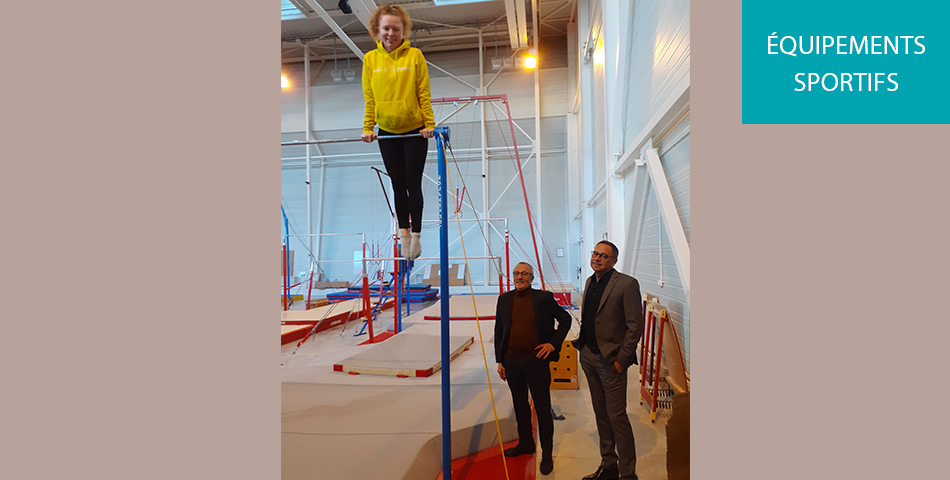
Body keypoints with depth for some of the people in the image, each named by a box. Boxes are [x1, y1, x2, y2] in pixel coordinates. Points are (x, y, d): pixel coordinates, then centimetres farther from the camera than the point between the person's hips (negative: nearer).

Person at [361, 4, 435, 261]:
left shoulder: (415, 56, -5)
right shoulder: (370, 59, 2)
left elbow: (424, 94, -5)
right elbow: (369, 97, 4)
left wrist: (429, 124, -12)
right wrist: (368, 128, -2)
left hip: (414, 131, -2)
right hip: (387, 133, 3)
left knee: (413, 184, 1)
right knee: (398, 184, 9)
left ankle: (416, 235, 12)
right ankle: (403, 232, 21)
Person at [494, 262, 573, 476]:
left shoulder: (544, 298, -5)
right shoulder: (504, 299, 5)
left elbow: (565, 319, 5)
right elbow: (498, 331, 9)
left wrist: (554, 343, -5)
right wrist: (500, 360, 7)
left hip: (536, 360, -4)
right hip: (512, 361, 4)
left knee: (543, 409, 4)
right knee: (520, 405, 18)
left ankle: (547, 454, 19)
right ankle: (525, 443, 37)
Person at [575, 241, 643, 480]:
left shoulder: (627, 284, -13)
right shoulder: (590, 282, 10)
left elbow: (635, 326, -14)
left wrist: (621, 360, -15)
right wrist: (582, 344, 8)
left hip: (610, 360, -7)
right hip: (588, 357, 7)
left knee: (617, 416, -1)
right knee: (601, 414, 16)